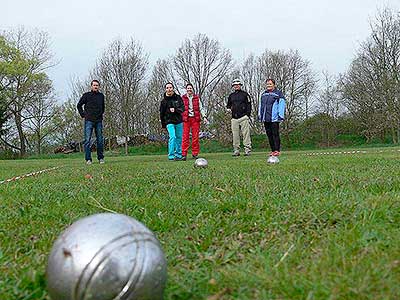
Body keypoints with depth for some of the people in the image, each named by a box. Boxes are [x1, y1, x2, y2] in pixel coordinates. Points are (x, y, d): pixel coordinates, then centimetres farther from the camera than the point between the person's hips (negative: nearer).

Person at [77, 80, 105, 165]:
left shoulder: (101, 96, 12)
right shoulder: (86, 95, 2)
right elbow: (79, 105, 10)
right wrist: (83, 114, 2)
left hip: (99, 121, 3)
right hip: (89, 120, -3)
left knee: (100, 140, 4)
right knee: (87, 140, -5)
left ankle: (101, 158, 13)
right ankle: (88, 159, -1)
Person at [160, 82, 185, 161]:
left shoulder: (178, 98, 3)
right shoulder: (164, 101, 0)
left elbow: (182, 108, -2)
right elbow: (161, 113, 8)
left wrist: (175, 110, -20)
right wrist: (163, 124, 10)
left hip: (179, 122, 3)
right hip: (169, 122, -3)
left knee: (179, 138, 8)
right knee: (172, 137, -18)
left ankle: (178, 155, 20)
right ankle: (171, 156, -14)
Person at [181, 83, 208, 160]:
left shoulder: (197, 98, 14)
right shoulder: (183, 98, 9)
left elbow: (200, 108, 16)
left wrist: (204, 117, 7)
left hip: (195, 118, 2)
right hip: (186, 119, -2)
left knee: (195, 136, 1)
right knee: (185, 136, -7)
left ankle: (195, 153, 7)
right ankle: (184, 154, -7)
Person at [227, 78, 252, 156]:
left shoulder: (245, 94, 7)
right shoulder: (231, 96, 19)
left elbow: (249, 105, 3)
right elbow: (228, 105, 30)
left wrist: (248, 115, -7)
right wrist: (228, 108, 6)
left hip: (243, 117, -4)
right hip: (234, 118, 4)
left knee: (246, 134, -7)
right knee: (235, 135, 2)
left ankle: (247, 150, -5)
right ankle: (236, 150, 8)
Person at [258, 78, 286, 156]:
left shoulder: (278, 94, 1)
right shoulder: (263, 94, 20)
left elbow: (281, 105, -4)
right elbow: (260, 105, 25)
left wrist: (280, 116, -12)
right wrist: (260, 115, 17)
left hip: (274, 119, -6)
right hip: (266, 119, 6)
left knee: (275, 134, -7)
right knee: (269, 134, 7)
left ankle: (277, 150, -5)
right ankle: (273, 150, 12)